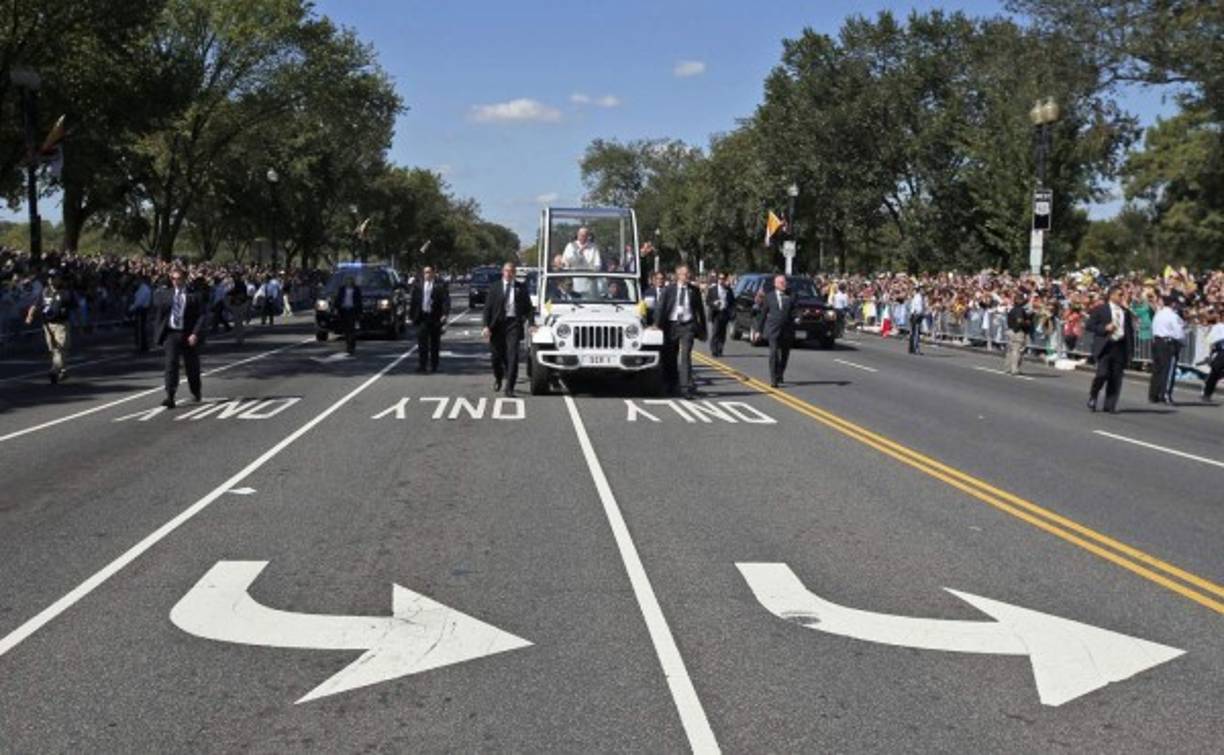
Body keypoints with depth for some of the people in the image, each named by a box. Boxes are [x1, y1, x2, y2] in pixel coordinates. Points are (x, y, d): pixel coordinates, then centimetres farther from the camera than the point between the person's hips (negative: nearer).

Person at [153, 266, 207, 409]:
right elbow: (160, 315, 13)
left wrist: (195, 334, -17)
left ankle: (197, 392, 37)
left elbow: (203, 315, -7)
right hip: (170, 334, 1)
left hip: (188, 335, -1)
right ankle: (170, 397, -16)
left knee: (192, 366, 12)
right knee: (171, 363, -13)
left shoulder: (194, 295, -2)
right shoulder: (164, 294, 8)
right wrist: (157, 334, 8)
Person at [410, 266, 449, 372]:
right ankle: (421, 365, -1)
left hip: (435, 317, -1)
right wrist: (411, 315, 8)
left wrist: (445, 313, -16)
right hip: (422, 317, 1)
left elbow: (446, 299, -6)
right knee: (422, 343, -3)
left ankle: (433, 366, 16)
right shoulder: (418, 285, 6)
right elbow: (412, 300, 11)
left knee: (434, 343, 7)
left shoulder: (440, 285, -1)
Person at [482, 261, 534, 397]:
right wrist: (487, 326, -7)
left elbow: (528, 307, 8)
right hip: (497, 324, 1)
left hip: (514, 323, -1)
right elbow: (488, 308, 3)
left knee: (512, 356, -9)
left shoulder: (521, 288, 8)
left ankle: (509, 388, -9)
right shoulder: (494, 288, 6)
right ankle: (498, 379, 37)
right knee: (496, 355, 8)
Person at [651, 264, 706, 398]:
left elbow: (700, 310, 11)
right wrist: (658, 325, -12)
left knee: (685, 356, -12)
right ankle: (671, 385, 27)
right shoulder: (669, 290, 2)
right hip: (671, 325, 1)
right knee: (670, 357, 10)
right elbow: (660, 307, -1)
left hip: (688, 326, -1)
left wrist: (702, 330, 12)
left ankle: (686, 386, -15)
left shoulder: (694, 291, 4)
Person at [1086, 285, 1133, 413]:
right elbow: (1089, 326, -1)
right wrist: (1105, 328, -14)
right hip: (1105, 346, -4)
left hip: (1120, 347, 4)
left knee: (1116, 378, 1)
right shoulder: (1100, 310, 2)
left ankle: (1110, 405, 7)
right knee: (1103, 374, -12)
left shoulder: (1126, 312, 14)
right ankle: (1092, 397, 12)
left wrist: (1129, 348, 8)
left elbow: (1130, 330, 17)